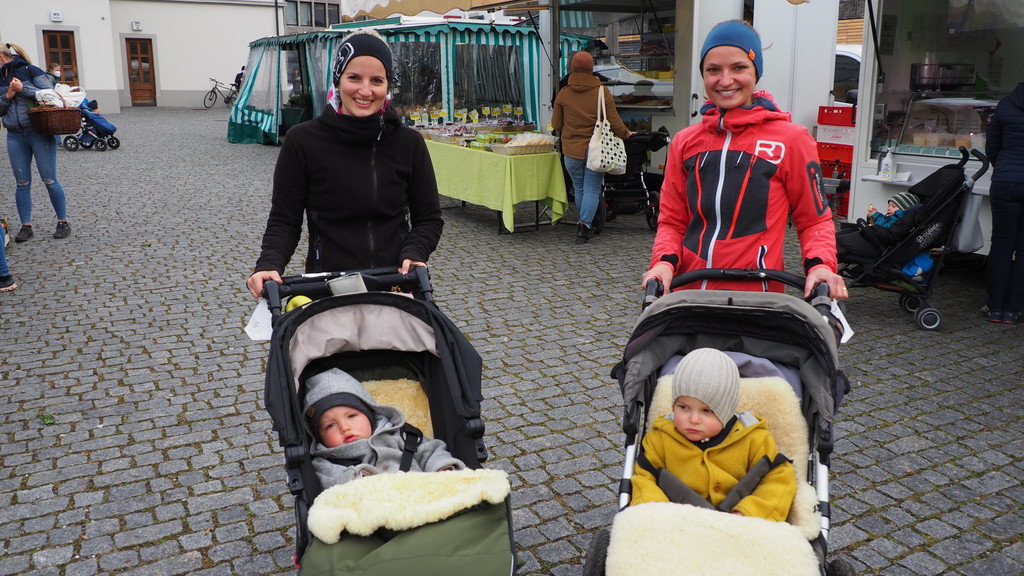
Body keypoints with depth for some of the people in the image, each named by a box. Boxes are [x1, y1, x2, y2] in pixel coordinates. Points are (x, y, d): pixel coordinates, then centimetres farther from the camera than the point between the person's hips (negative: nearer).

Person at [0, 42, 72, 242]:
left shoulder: (30, 71, -2)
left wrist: (22, 88, -14)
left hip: (39, 132, -5)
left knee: (49, 180, -2)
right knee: (22, 183, 5)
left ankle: (63, 223, 8)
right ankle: (26, 226, 12)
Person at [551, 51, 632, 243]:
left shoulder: (563, 94, -3)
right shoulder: (602, 91, -6)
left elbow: (556, 124, 4)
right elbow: (614, 122, -5)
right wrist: (626, 134, 13)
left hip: (572, 150, 1)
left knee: (579, 189, 16)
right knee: (592, 189, 4)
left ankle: (585, 223, 27)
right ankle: (585, 224, -7)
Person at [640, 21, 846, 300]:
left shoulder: (791, 139, -1)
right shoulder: (684, 142, 9)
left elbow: (815, 220, 6)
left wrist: (820, 265, -12)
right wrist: (664, 262, -6)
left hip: (756, 296, -2)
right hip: (687, 293, 3)